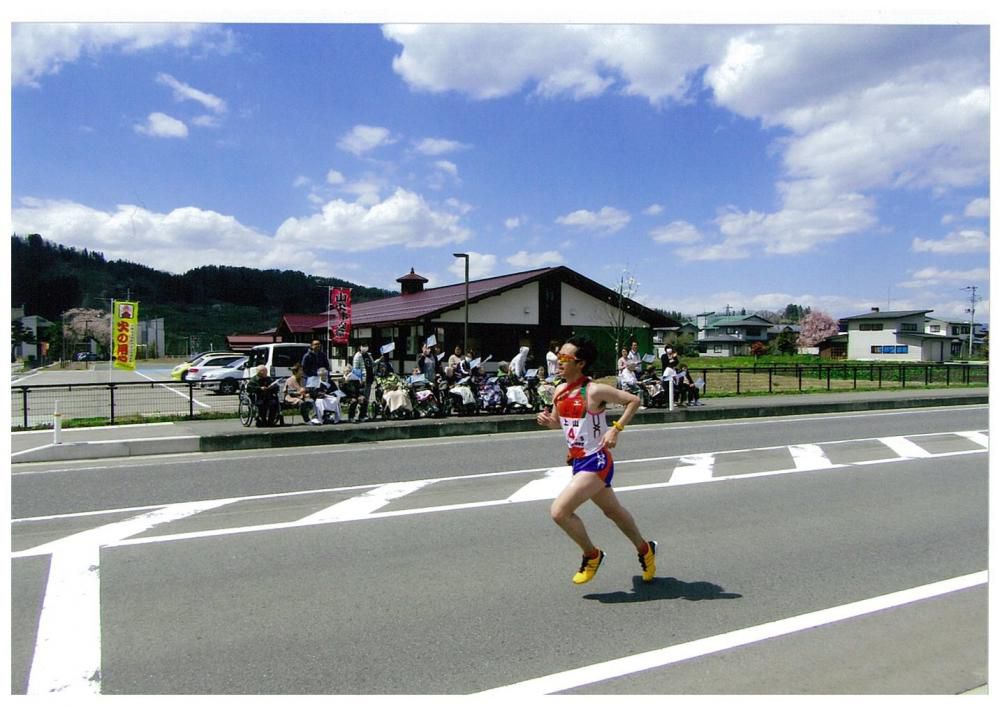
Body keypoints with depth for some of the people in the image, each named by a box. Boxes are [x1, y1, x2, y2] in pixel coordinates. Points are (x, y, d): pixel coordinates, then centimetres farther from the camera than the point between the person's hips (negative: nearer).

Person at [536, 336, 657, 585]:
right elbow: (559, 421, 18)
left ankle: (592, 555, 9)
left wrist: (616, 429, -21)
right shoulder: (560, 391, 3)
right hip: (578, 461, 8)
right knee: (613, 511, 23)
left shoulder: (594, 391, -19)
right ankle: (645, 549, 46)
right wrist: (547, 420, -4)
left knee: (559, 511, -15)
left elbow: (633, 400, -14)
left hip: (596, 461, -8)